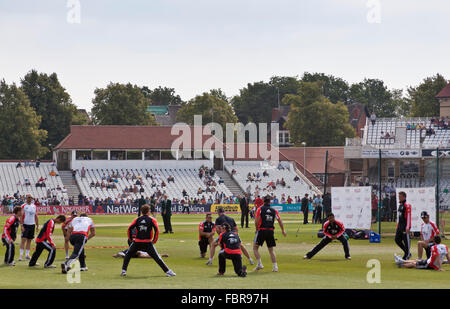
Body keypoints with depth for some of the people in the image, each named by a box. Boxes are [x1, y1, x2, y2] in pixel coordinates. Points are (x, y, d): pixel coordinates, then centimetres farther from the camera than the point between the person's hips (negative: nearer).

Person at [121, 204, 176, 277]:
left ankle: (123, 270, 13)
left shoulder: (137, 219, 12)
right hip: (147, 243, -1)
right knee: (157, 257, 0)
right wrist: (154, 241, 2)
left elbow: (129, 228, 3)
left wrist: (130, 239, 12)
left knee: (128, 255, 21)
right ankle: (167, 271, -5)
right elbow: (157, 230, -7)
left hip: (137, 242, 1)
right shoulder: (152, 220, 6)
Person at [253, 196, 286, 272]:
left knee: (255, 247, 10)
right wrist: (283, 231, 20)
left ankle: (259, 264, -2)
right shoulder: (274, 210, 8)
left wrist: (257, 228, 7)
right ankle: (275, 266, 5)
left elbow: (256, 221, -10)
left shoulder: (260, 209, -2)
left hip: (261, 230, -3)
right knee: (271, 250, 12)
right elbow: (280, 221, 8)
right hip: (271, 231, 3)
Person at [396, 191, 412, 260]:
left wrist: (407, 227, -21)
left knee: (406, 240, -3)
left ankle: (407, 256, 7)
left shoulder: (407, 205, -11)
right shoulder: (400, 205, 17)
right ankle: (407, 253, 19)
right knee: (397, 240, 8)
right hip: (400, 226, 10)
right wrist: (397, 226, 21)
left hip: (405, 226, -10)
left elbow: (408, 216, -16)